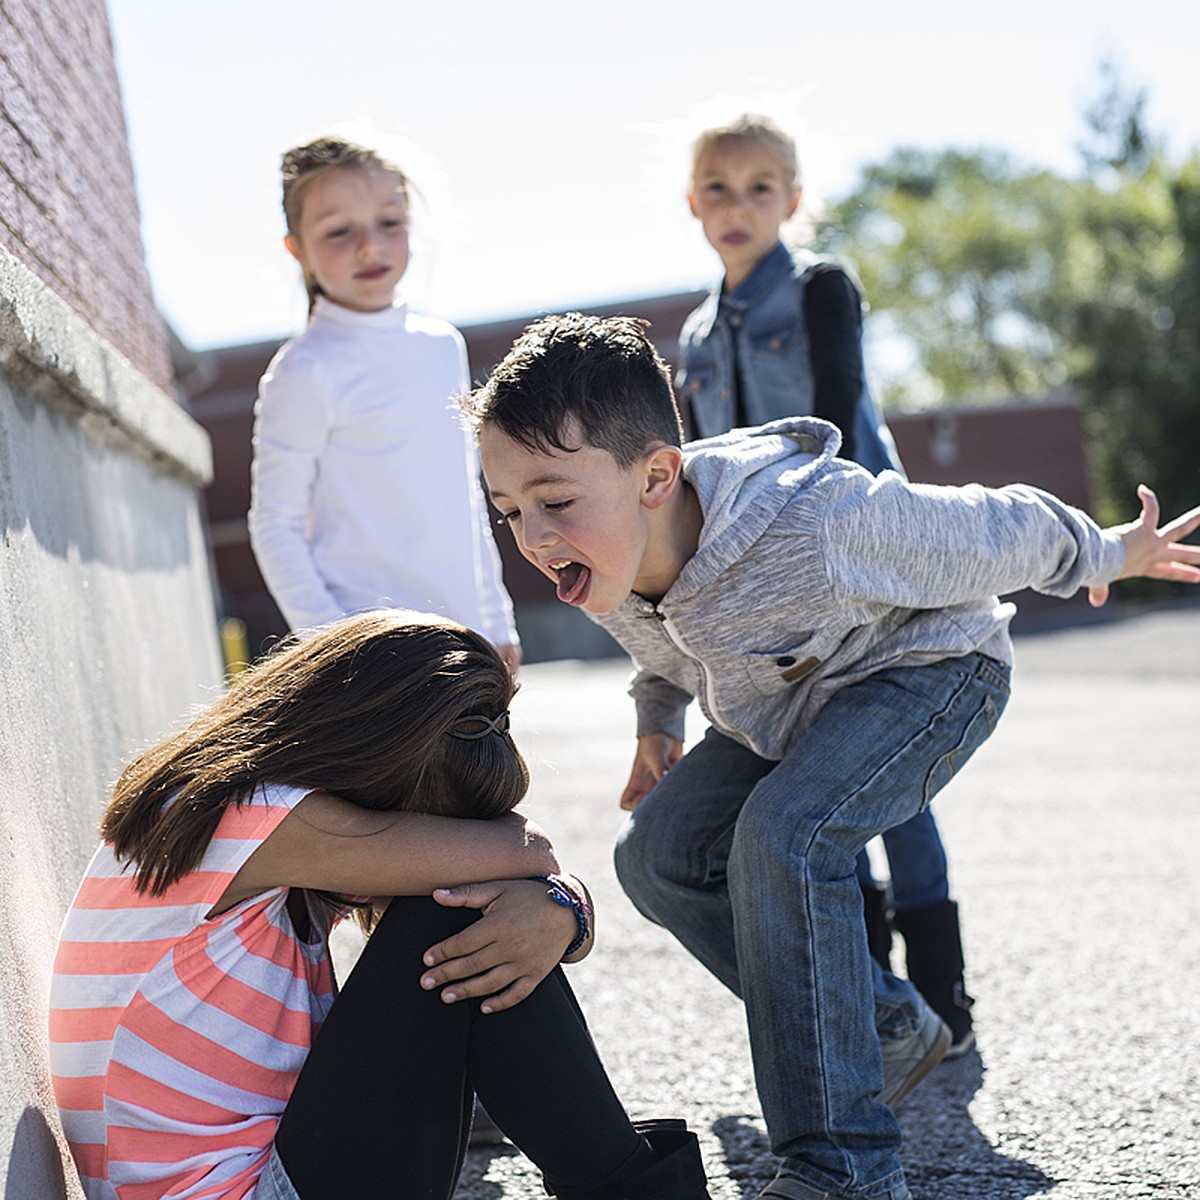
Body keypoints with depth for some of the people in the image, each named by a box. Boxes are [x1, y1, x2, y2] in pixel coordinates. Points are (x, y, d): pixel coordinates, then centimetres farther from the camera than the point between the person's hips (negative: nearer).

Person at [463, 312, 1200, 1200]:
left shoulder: (819, 527, -42)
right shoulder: (604, 559, -20)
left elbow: (1002, 533, -21)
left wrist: (1107, 557, -5)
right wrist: (657, 720, 21)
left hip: (930, 669, -8)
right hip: (786, 707, 8)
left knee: (784, 834, -32)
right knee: (659, 852, -4)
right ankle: (887, 1026, 12)